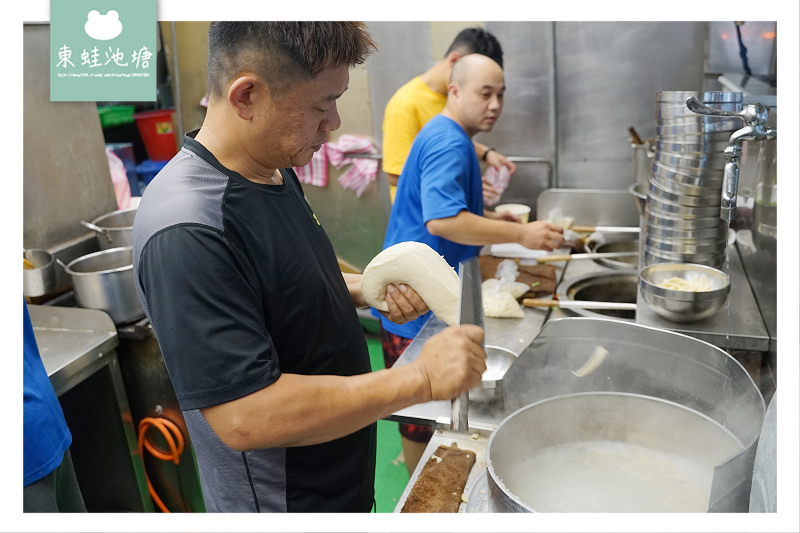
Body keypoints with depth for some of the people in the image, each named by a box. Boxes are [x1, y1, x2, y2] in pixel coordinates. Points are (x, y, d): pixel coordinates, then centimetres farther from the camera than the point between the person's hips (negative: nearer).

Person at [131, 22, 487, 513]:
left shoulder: (277, 171, -1)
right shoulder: (186, 232, -30)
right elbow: (245, 417, -32)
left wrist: (365, 289, -5)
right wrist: (422, 379, -29)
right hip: (282, 503, -7)